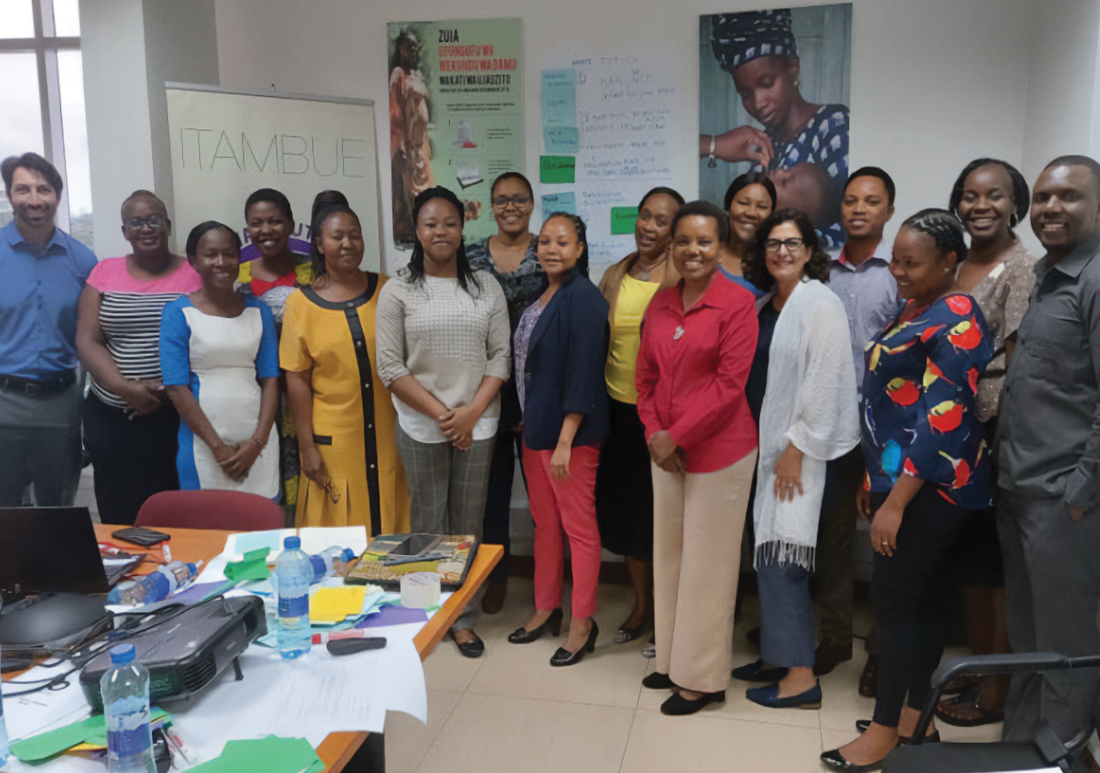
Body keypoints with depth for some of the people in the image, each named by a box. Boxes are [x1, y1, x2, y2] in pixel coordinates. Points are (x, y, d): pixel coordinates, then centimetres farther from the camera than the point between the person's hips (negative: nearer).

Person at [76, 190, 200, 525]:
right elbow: (87, 341, 2)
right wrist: (127, 388, -13)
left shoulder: (195, 274, 3)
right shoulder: (104, 273, 9)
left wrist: (170, 387, -15)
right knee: (118, 518, 7)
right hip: (112, 419, 2)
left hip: (178, 417, -2)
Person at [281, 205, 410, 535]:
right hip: (333, 441, -1)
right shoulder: (301, 303, -1)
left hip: (388, 434, 2)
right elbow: (297, 379, -1)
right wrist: (307, 447, -4)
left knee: (389, 525, 8)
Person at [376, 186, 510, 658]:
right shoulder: (398, 291, -1)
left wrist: (471, 412, -10)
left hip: (477, 423, 2)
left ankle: (462, 618, 20)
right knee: (428, 524, 6)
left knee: (468, 524, 8)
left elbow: (501, 357, 3)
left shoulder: (486, 287, 5)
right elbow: (390, 367, -5)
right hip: (421, 426, -1)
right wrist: (441, 413, -11)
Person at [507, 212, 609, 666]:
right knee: (544, 522, 17)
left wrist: (565, 441, -21)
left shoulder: (584, 299, -15)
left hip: (571, 432, -8)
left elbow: (583, 375, -19)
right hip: (534, 427, 8)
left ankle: (582, 624, 16)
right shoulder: (540, 296, 10)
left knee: (578, 525, 2)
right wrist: (527, 422, 14)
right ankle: (546, 610, 32)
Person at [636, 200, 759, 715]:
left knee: (707, 563, 4)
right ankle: (674, 660, 32)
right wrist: (653, 432, -3)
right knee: (669, 555, 15)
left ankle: (702, 678, 18)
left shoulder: (737, 302, -11)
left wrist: (677, 436, -16)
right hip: (665, 450, 7)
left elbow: (729, 383, -17)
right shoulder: (660, 303, 8)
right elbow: (646, 374, 10)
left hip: (718, 451, -6)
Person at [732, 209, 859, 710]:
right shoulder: (765, 303, 14)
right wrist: (768, 445, 13)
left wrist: (796, 447, -17)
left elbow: (823, 381, -17)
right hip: (766, 443, 8)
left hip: (800, 448, -8)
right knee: (768, 552, 12)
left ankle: (801, 676, 1)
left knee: (781, 555, -8)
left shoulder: (820, 304, -11)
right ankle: (777, 654, 24)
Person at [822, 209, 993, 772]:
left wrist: (895, 501, -21)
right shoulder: (915, 309, 12)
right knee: (924, 597, 14)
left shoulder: (955, 320, -17)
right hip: (897, 475, 9)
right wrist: (874, 480, 17)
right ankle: (916, 717, 25)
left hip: (929, 487, -9)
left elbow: (942, 420, -22)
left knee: (895, 598, -3)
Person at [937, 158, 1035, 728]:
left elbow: (1018, 365, -15)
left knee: (994, 562, 3)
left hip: (993, 432, -7)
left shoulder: (1022, 269, -11)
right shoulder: (956, 266, 11)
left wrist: (997, 441, -18)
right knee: (965, 556, 16)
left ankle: (995, 691, 18)